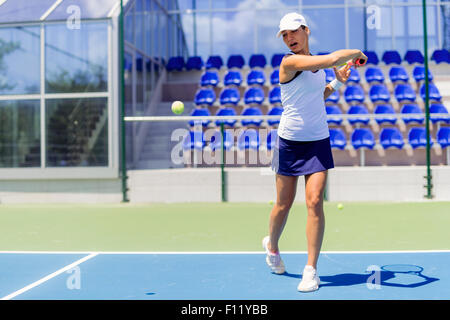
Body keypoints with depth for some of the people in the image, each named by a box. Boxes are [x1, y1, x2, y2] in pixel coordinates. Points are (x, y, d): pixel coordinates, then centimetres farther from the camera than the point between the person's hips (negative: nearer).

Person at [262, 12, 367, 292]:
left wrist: (338, 83, 10)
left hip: (318, 142, 4)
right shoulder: (290, 62, -14)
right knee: (284, 204, 8)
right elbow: (333, 59, -26)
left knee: (315, 201, -8)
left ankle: (311, 270, 1)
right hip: (290, 142, -4)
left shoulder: (317, 63, 8)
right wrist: (356, 52, -9)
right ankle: (272, 245, 39)